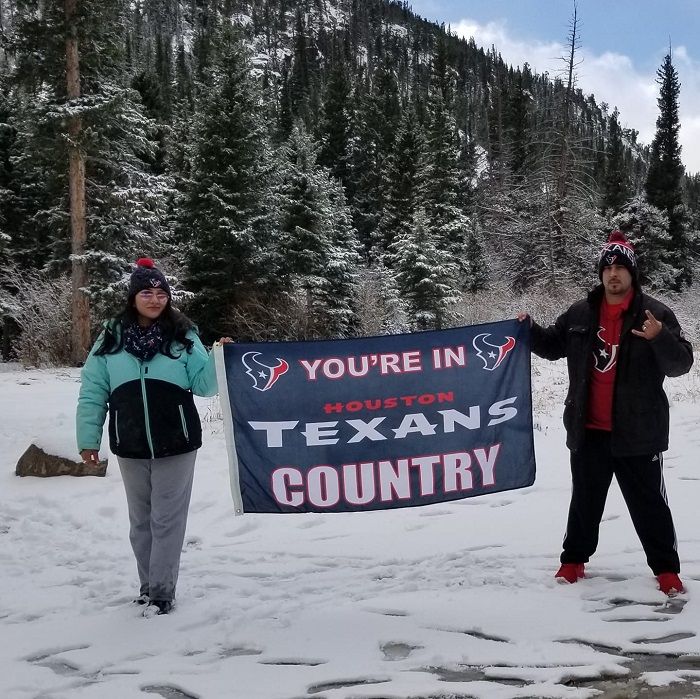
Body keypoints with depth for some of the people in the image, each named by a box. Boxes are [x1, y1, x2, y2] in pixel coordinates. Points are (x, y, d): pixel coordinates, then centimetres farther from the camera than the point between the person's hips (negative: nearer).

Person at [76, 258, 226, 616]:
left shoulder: (182, 336, -2)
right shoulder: (112, 337, 1)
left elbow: (203, 385, -5)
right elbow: (93, 393, 3)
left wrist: (218, 359, -22)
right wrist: (88, 438, 2)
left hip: (176, 444, -2)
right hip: (131, 447, 2)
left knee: (167, 520, 3)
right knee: (140, 520, 14)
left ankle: (161, 592, 12)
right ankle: (149, 584, 29)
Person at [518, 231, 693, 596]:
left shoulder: (655, 313, -6)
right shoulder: (580, 314, 5)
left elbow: (681, 364, -11)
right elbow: (553, 346, 18)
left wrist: (660, 338, -30)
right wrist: (529, 329, 0)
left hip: (637, 431, -3)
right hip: (589, 430, 3)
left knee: (648, 502, 6)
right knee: (585, 499, 17)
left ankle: (666, 569, 20)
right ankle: (574, 560, 31)